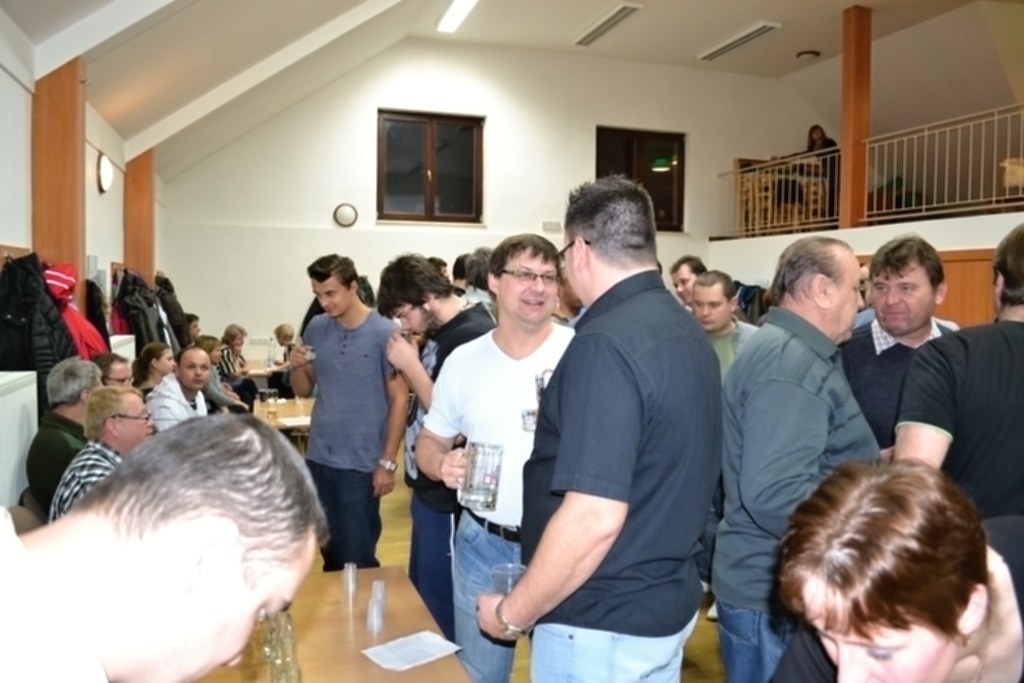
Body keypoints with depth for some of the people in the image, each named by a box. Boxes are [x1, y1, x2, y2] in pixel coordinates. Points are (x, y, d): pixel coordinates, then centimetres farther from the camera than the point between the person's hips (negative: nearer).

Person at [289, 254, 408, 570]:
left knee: (358, 557, 6)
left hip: (361, 464, -5)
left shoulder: (384, 332, -11)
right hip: (318, 459, 5)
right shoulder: (316, 328, 3)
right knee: (330, 551, 19)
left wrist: (387, 462, -12)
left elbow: (399, 399, -10)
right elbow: (303, 390, 11)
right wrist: (297, 367, -11)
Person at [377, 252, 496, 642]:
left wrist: (411, 365, -19)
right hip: (428, 485, 10)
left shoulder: (473, 336, -22)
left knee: (440, 602, 6)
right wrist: (407, 365, 0)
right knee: (420, 591, 24)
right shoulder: (438, 331, 8)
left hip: (448, 494, -10)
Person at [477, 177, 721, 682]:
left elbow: (595, 518, -29)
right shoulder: (688, 332, 4)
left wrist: (513, 613, -16)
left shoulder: (606, 344, -24)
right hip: (668, 602, 9)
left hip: (603, 624, -9)